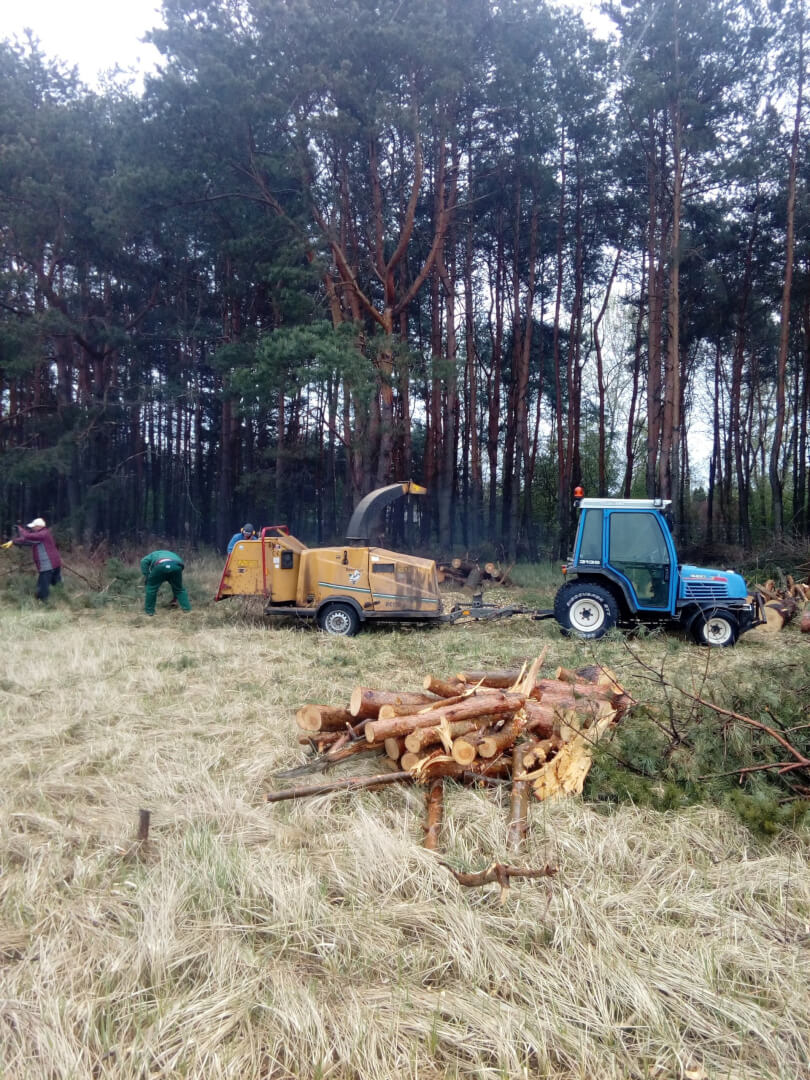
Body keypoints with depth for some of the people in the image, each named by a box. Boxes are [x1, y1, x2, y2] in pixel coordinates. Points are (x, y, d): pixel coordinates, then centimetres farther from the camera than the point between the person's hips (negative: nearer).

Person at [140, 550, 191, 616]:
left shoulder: (153, 554, 40)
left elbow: (144, 561, 16)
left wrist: (147, 577, 17)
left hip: (161, 565, -3)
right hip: (176, 566, 3)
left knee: (151, 588, 18)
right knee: (179, 589, 25)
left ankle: (149, 610, 21)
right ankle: (187, 608, 24)